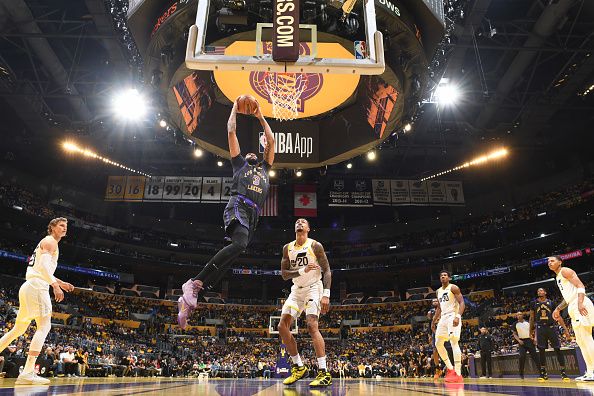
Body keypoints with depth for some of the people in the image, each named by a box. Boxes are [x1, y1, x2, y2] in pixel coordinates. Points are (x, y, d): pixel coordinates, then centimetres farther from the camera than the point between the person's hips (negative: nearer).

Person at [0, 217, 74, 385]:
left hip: (28, 288, 10)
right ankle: (28, 373, -22)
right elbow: (43, 265, -19)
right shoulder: (50, 241, -4)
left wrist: (61, 282, 31)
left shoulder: (46, 242, 27)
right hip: (37, 286, -10)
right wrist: (55, 285, -24)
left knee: (19, 328, 17)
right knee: (44, 325, -15)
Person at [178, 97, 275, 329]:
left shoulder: (264, 168, 38)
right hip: (239, 206, -4)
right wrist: (235, 109, 36)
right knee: (239, 244, -32)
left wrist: (260, 117, 41)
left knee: (233, 254, -11)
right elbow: (231, 132, 26)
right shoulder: (240, 163, 27)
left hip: (253, 214, 5)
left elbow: (271, 140, 39)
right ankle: (194, 283, -30)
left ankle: (189, 297, -12)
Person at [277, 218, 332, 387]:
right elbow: (284, 274, -1)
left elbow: (327, 270, -11)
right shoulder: (287, 248, 5)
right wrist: (303, 270, -19)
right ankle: (298, 367, 9)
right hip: (297, 290, 6)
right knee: (282, 326, -3)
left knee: (312, 325, -23)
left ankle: (324, 373, -21)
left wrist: (326, 295, -23)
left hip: (313, 288, -6)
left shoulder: (315, 245, -9)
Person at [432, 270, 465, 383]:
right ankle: (450, 368, 17)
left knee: (454, 342, -16)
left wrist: (458, 316, -28)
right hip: (443, 318, 8)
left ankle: (458, 374, -16)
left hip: (453, 316, -8)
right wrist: (434, 320, 20)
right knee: (438, 343, 6)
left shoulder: (453, 288, -5)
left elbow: (462, 303, -14)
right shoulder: (438, 291, 17)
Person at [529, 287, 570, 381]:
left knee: (557, 349, -2)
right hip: (540, 328, 0)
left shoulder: (551, 303, 7)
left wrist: (565, 329, -1)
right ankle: (543, 372, 6)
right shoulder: (534, 303, 7)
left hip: (552, 327, 0)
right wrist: (531, 330, 9)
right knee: (541, 350, 0)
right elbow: (531, 318, 12)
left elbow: (558, 316, 6)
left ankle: (563, 372, 3)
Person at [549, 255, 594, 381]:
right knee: (581, 341, 9)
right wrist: (558, 309, 27)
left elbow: (580, 286, -16)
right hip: (573, 309, 10)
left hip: (581, 306, -10)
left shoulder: (565, 271, -3)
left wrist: (580, 303, -30)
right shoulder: (558, 277, 25)